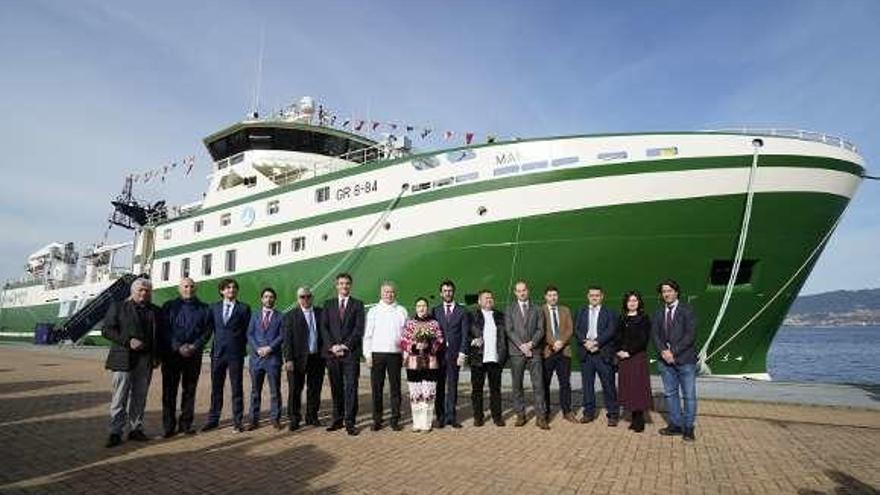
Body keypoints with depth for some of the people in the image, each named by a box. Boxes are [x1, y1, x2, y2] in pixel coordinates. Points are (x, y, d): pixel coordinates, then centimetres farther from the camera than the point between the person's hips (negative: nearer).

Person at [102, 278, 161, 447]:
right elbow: (106, 330, -2)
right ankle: (115, 432, 5)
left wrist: (156, 357, 5)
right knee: (120, 397, -1)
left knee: (140, 397, 8)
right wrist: (128, 341, -14)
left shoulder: (155, 311, 13)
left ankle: (136, 429, 17)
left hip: (146, 360, 3)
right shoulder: (118, 307, 4)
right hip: (123, 359, -3)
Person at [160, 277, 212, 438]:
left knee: (189, 390, 6)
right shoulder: (169, 306, 6)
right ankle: (169, 426, 9)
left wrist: (195, 346, -12)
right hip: (172, 354, -1)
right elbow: (165, 330, -2)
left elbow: (208, 330, 3)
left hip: (194, 355, 1)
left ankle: (186, 424, 15)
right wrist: (178, 347, -13)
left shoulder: (204, 308, 8)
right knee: (169, 391, 1)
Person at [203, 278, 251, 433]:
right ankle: (213, 420, 23)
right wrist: (216, 343, 5)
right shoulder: (214, 307, 10)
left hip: (235, 353, -3)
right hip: (218, 352, 3)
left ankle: (238, 422, 10)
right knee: (216, 387, 11)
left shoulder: (244, 308, 0)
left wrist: (241, 348, -1)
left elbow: (247, 331, 2)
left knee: (237, 388, 3)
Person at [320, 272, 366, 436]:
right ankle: (337, 420, 19)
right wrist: (332, 346, -8)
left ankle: (350, 423, 1)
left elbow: (359, 329, -2)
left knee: (351, 388, -4)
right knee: (336, 388, 9)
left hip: (351, 353, -2)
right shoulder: (328, 304, 12)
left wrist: (346, 346, -11)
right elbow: (324, 327, 5)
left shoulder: (357, 304, 6)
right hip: (332, 352, 2)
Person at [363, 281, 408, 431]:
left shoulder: (401, 311, 8)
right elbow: (367, 335, 6)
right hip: (377, 353, 0)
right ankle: (377, 420, 13)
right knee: (376, 388, 3)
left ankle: (395, 420, 13)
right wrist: (368, 354, -1)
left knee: (395, 388, 4)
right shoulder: (374, 311, 7)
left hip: (395, 353, 0)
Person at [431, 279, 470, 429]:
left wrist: (462, 353, -7)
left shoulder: (462, 311, 5)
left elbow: (465, 334, 1)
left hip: (455, 353, -1)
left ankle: (451, 416, 12)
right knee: (439, 386, 3)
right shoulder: (435, 310, 9)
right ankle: (440, 416, 11)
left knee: (452, 386, 4)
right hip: (439, 353, 1)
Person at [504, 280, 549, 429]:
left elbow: (540, 330, 4)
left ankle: (540, 417, 2)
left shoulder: (537, 309, 11)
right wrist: (521, 346, -11)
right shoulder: (509, 309, 7)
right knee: (517, 385, 5)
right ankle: (520, 415, 14)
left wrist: (531, 343, -11)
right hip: (516, 351, 0)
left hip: (534, 350, 0)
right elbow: (509, 330, -1)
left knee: (538, 384, -3)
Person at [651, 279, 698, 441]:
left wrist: (674, 351, -15)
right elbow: (654, 334, 5)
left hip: (685, 359, -4)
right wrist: (663, 351, -12)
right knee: (670, 393, 10)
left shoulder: (687, 310, -3)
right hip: (665, 360, 4)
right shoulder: (659, 313, 11)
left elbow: (690, 335, -11)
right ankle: (676, 425, 20)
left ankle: (688, 428, 13)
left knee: (689, 395, 2)